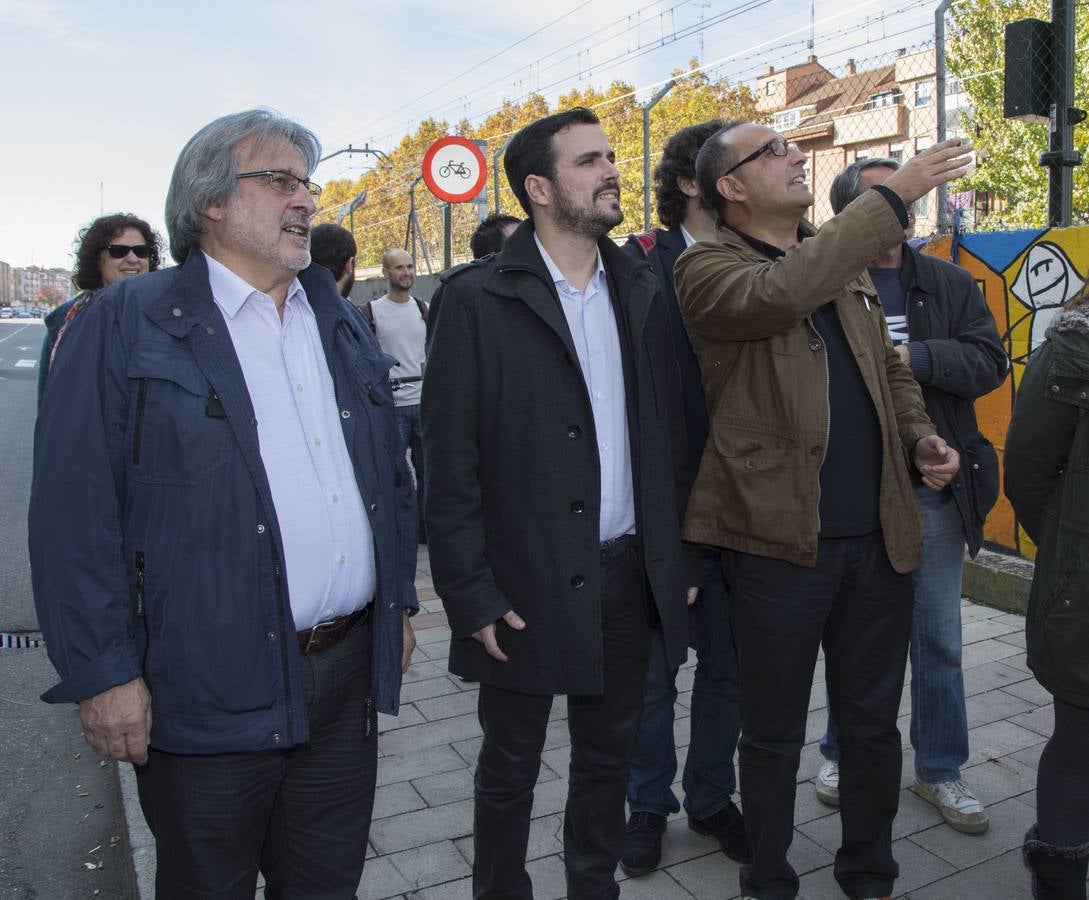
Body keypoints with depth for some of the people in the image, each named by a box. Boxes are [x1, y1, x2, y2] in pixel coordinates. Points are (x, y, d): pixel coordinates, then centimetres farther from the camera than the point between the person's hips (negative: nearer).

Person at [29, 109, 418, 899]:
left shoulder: (344, 323, 11)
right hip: (210, 691, -5)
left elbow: (391, 473, 15)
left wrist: (399, 602, 14)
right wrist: (105, 672, -13)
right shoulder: (128, 324, -7)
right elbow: (75, 510, -11)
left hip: (347, 675, 5)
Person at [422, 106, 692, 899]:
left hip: (628, 575, 5)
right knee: (510, 770, 14)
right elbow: (450, 459, -10)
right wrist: (471, 594, -12)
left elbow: (668, 432, 9)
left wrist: (678, 557, 6)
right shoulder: (478, 297, -9)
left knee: (609, 758, 20)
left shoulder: (640, 291, 6)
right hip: (528, 584, -4)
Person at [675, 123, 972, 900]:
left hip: (879, 535, 6)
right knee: (776, 734, 12)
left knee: (873, 725, 18)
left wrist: (921, 435, 3)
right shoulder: (708, 268, -6)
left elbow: (891, 368, 21)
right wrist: (891, 197, -22)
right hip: (781, 537, -5)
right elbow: (779, 295, -28)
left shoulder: (843, 262, 14)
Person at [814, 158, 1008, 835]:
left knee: (939, 638, 13)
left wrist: (913, 357, -15)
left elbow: (991, 362, -4)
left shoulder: (951, 284, 6)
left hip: (933, 489, 3)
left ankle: (940, 768, 32)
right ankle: (843, 754, 34)